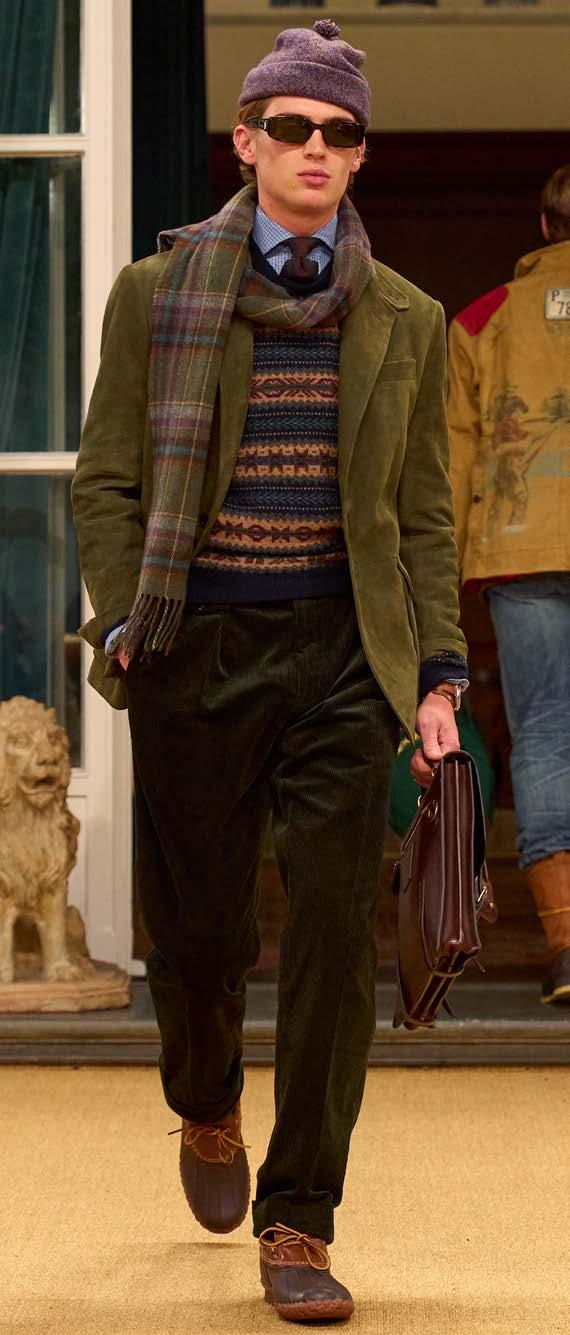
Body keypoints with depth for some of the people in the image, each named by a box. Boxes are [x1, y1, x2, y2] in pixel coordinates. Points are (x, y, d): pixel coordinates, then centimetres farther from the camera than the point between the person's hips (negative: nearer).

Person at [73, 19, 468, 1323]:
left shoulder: (404, 322, 8)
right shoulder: (159, 292, 3)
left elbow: (424, 514, 10)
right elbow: (106, 480, 4)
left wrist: (442, 671, 2)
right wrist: (125, 624, -7)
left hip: (342, 654, 1)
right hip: (198, 654, 0)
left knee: (336, 927, -9)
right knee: (198, 925, 8)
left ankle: (298, 1227, -2)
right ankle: (207, 1115, 42)